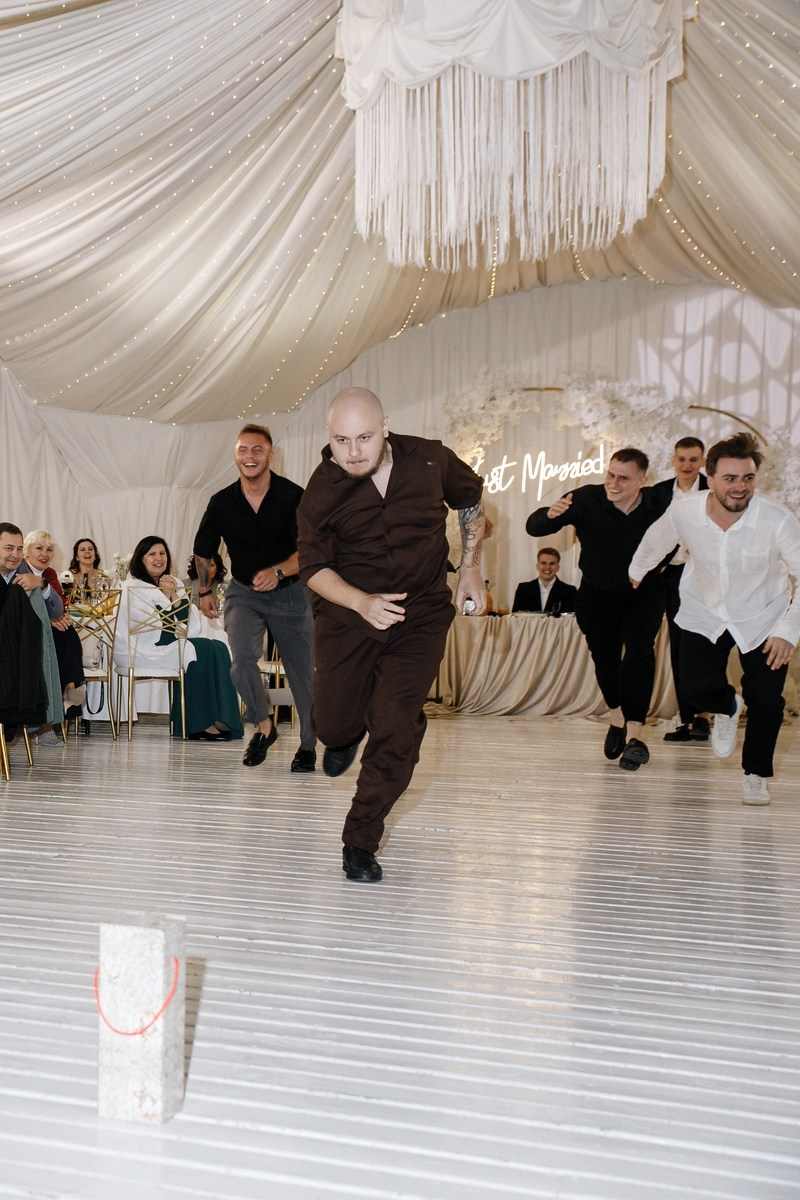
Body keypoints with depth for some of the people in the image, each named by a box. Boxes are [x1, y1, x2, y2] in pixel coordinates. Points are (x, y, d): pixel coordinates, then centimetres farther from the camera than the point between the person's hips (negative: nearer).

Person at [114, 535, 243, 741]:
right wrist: (166, 596, -12)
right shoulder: (132, 587, -4)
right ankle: (197, 724, -23)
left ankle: (219, 720, -22)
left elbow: (187, 620, 3)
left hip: (173, 645, 7)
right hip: (140, 652, -7)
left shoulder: (174, 584, 16)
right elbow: (157, 631, -15)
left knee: (217, 647, -16)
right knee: (200, 651, -25)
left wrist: (174, 595, -10)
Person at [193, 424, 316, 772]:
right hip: (243, 592, 1)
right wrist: (204, 591, 14)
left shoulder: (293, 497, -15)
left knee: (302, 672, 4)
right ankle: (263, 725, 0)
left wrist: (278, 571, -33)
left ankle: (308, 745, 21)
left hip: (290, 592, -1)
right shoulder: (222, 502, -5)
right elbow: (203, 551, 13)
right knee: (243, 657, -24)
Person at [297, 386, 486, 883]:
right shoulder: (322, 491, -12)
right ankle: (348, 732, 40)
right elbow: (314, 567, -8)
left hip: (420, 615, 0)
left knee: (396, 729, -12)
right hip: (347, 612, 1)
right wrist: (362, 602, -27)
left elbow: (471, 500, 11)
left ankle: (361, 841, 4)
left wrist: (471, 567, 6)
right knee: (334, 724, -1)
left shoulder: (429, 460, -10)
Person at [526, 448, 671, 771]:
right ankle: (617, 716, 41)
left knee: (638, 651, -21)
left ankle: (634, 736, -17)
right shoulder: (586, 500, -20)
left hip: (644, 594, -1)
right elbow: (533, 527, -22)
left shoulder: (660, 505, -17)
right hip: (597, 595, 1)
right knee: (604, 659, 10)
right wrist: (551, 514, -44)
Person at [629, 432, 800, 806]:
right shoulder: (684, 513, -20)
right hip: (704, 614, 2)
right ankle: (727, 707, 30)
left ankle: (756, 775, 18)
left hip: (762, 619, -2)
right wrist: (636, 571, 20)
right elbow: (655, 542, 4)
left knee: (765, 701, -9)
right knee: (697, 689, -10)